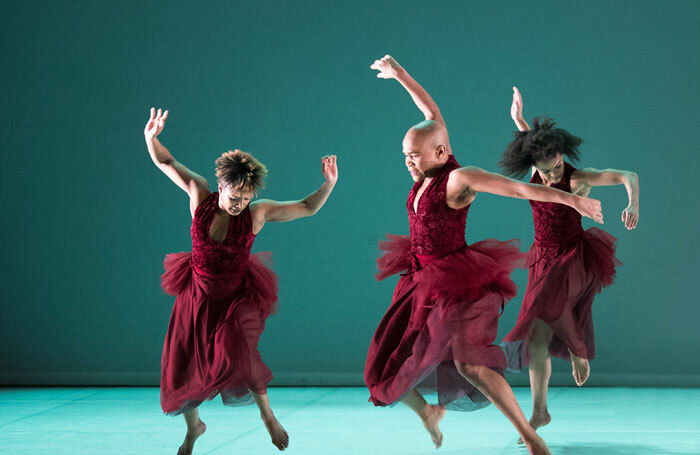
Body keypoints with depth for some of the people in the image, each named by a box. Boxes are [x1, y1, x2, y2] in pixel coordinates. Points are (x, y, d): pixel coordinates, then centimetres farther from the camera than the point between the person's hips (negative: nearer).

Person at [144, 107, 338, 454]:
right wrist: (151, 137, -23)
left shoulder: (258, 212, -14)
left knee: (235, 354, -25)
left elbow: (307, 207, -10)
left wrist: (328, 184, -25)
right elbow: (165, 162, -6)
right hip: (198, 296, 2)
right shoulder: (200, 195, -11)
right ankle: (194, 427, 36)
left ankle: (267, 415, 2)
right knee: (181, 367, 6)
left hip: (237, 298, -2)